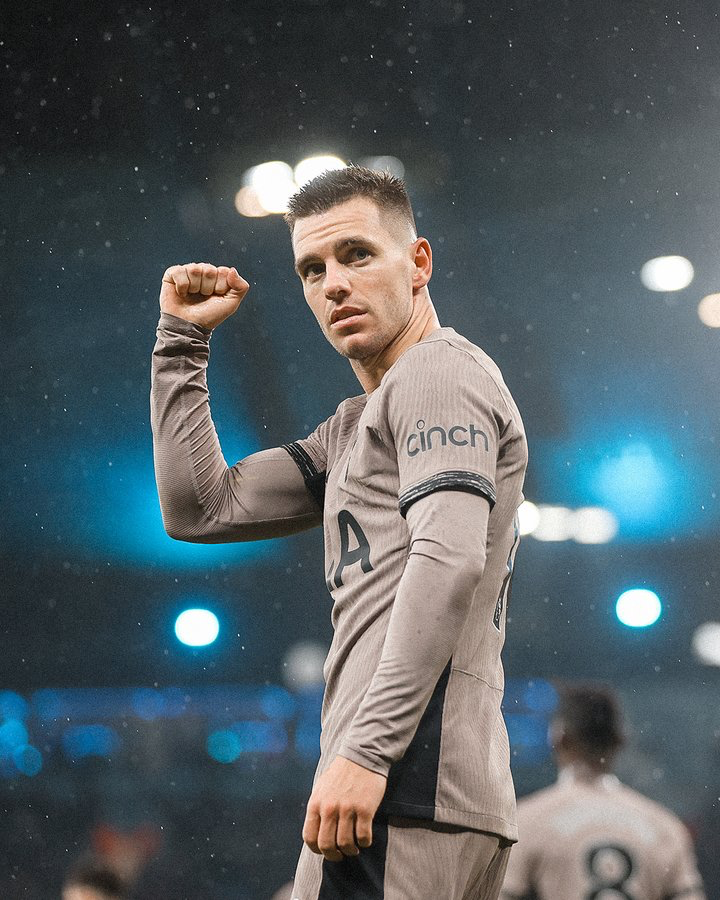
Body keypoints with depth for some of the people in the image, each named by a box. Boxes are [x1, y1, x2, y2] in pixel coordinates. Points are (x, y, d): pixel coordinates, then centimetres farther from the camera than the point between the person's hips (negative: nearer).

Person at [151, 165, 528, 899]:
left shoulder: (439, 371, -3)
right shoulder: (352, 431, 27)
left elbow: (450, 559, -18)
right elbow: (199, 509, 24)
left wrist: (365, 749, -25)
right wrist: (182, 339, 21)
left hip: (410, 782, -10)